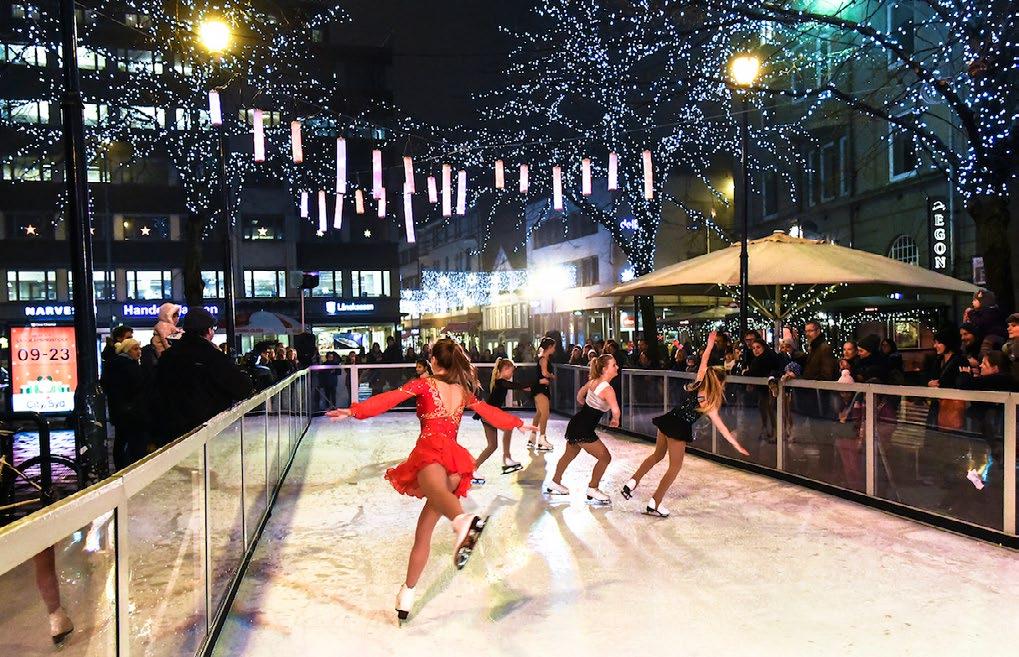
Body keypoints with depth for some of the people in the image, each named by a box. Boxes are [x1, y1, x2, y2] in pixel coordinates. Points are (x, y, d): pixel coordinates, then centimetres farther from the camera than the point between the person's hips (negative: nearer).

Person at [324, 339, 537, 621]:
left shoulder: (425, 383, 10)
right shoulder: (464, 391, 24)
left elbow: (391, 398, -4)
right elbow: (491, 413, 33)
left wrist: (354, 411, -9)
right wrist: (519, 424, 49)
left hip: (430, 450, -6)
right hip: (456, 458, 6)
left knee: (436, 488, -40)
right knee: (424, 531, 14)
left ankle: (463, 521, -74)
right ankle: (407, 594, 19)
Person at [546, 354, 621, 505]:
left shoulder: (593, 381, 2)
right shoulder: (607, 389, -22)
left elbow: (580, 396, 18)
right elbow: (615, 410, -37)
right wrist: (615, 420, -15)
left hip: (576, 423, 9)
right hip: (584, 430, -9)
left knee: (569, 455, 28)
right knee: (605, 457, 4)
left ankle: (555, 483, 44)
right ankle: (593, 489, 15)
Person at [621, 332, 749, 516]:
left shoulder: (696, 384, 2)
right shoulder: (708, 403, -12)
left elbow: (703, 362, 13)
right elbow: (721, 427, -9)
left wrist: (710, 344, 20)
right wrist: (736, 444, -4)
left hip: (667, 421, 7)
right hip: (679, 429, -7)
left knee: (657, 455, 25)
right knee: (675, 466, 7)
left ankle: (632, 483, 20)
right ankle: (654, 504, 7)